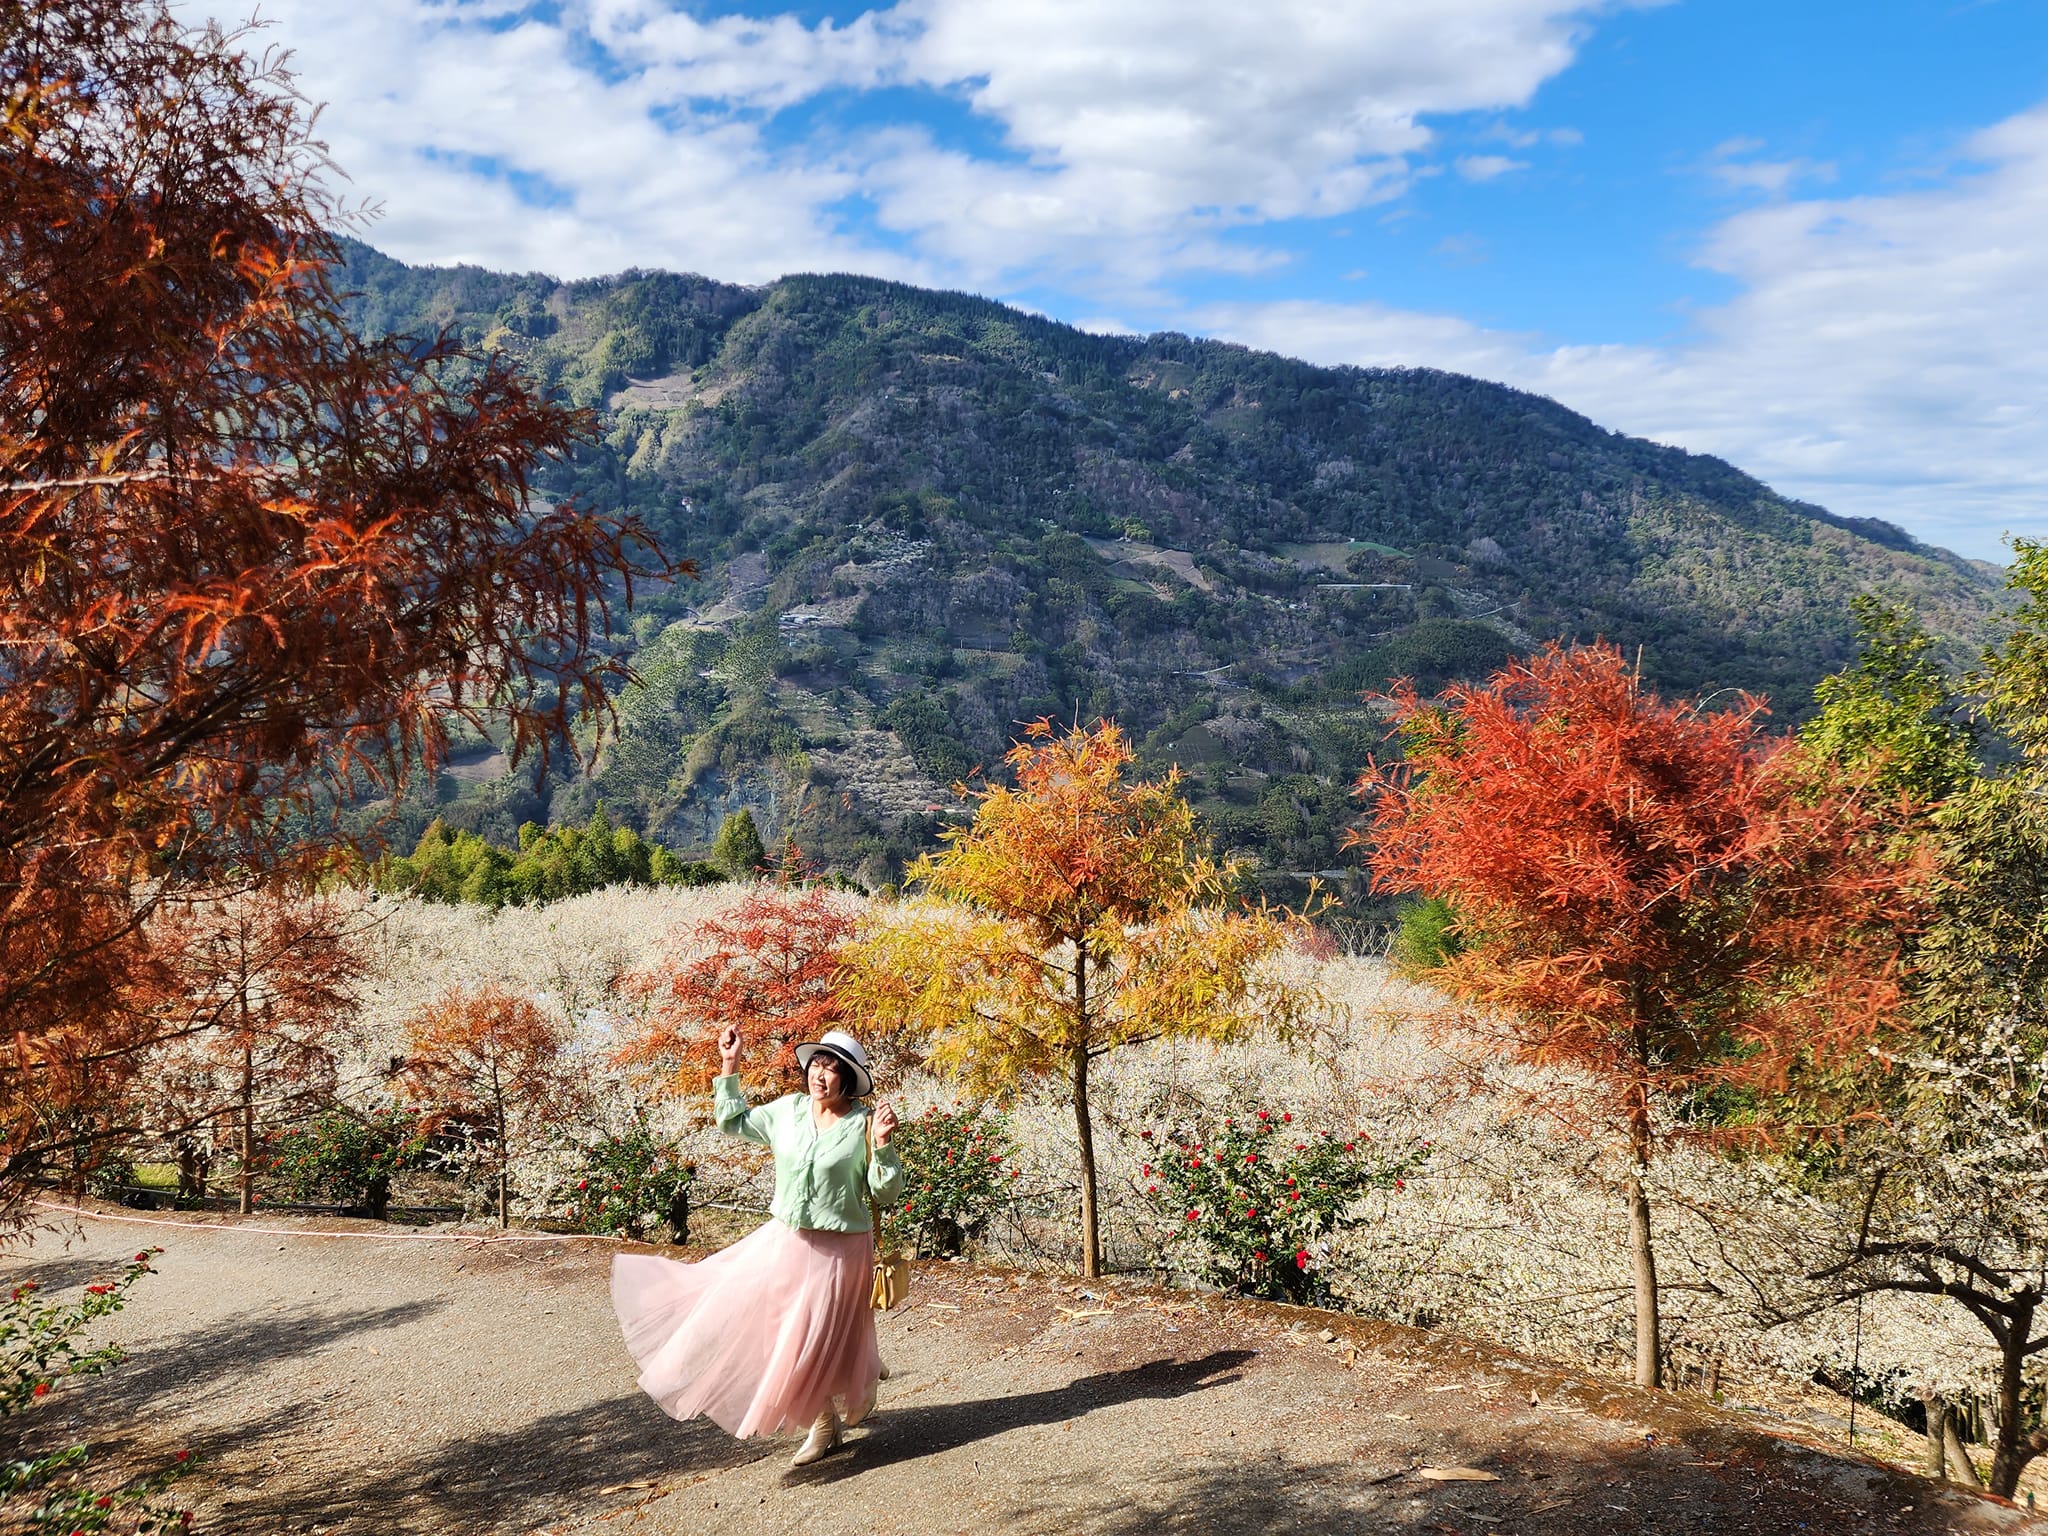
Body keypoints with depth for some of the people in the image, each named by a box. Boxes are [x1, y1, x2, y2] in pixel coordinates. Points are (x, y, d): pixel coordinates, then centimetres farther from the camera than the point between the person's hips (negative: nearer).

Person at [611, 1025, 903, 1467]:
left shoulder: (864, 1124, -15)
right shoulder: (788, 1111, -1)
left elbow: (886, 1193, -12)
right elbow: (734, 1122, 14)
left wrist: (882, 1147, -27)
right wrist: (729, 1068, 6)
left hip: (838, 1249, -6)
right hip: (784, 1240, 6)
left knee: (817, 1343, 3)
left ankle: (825, 1426, 34)